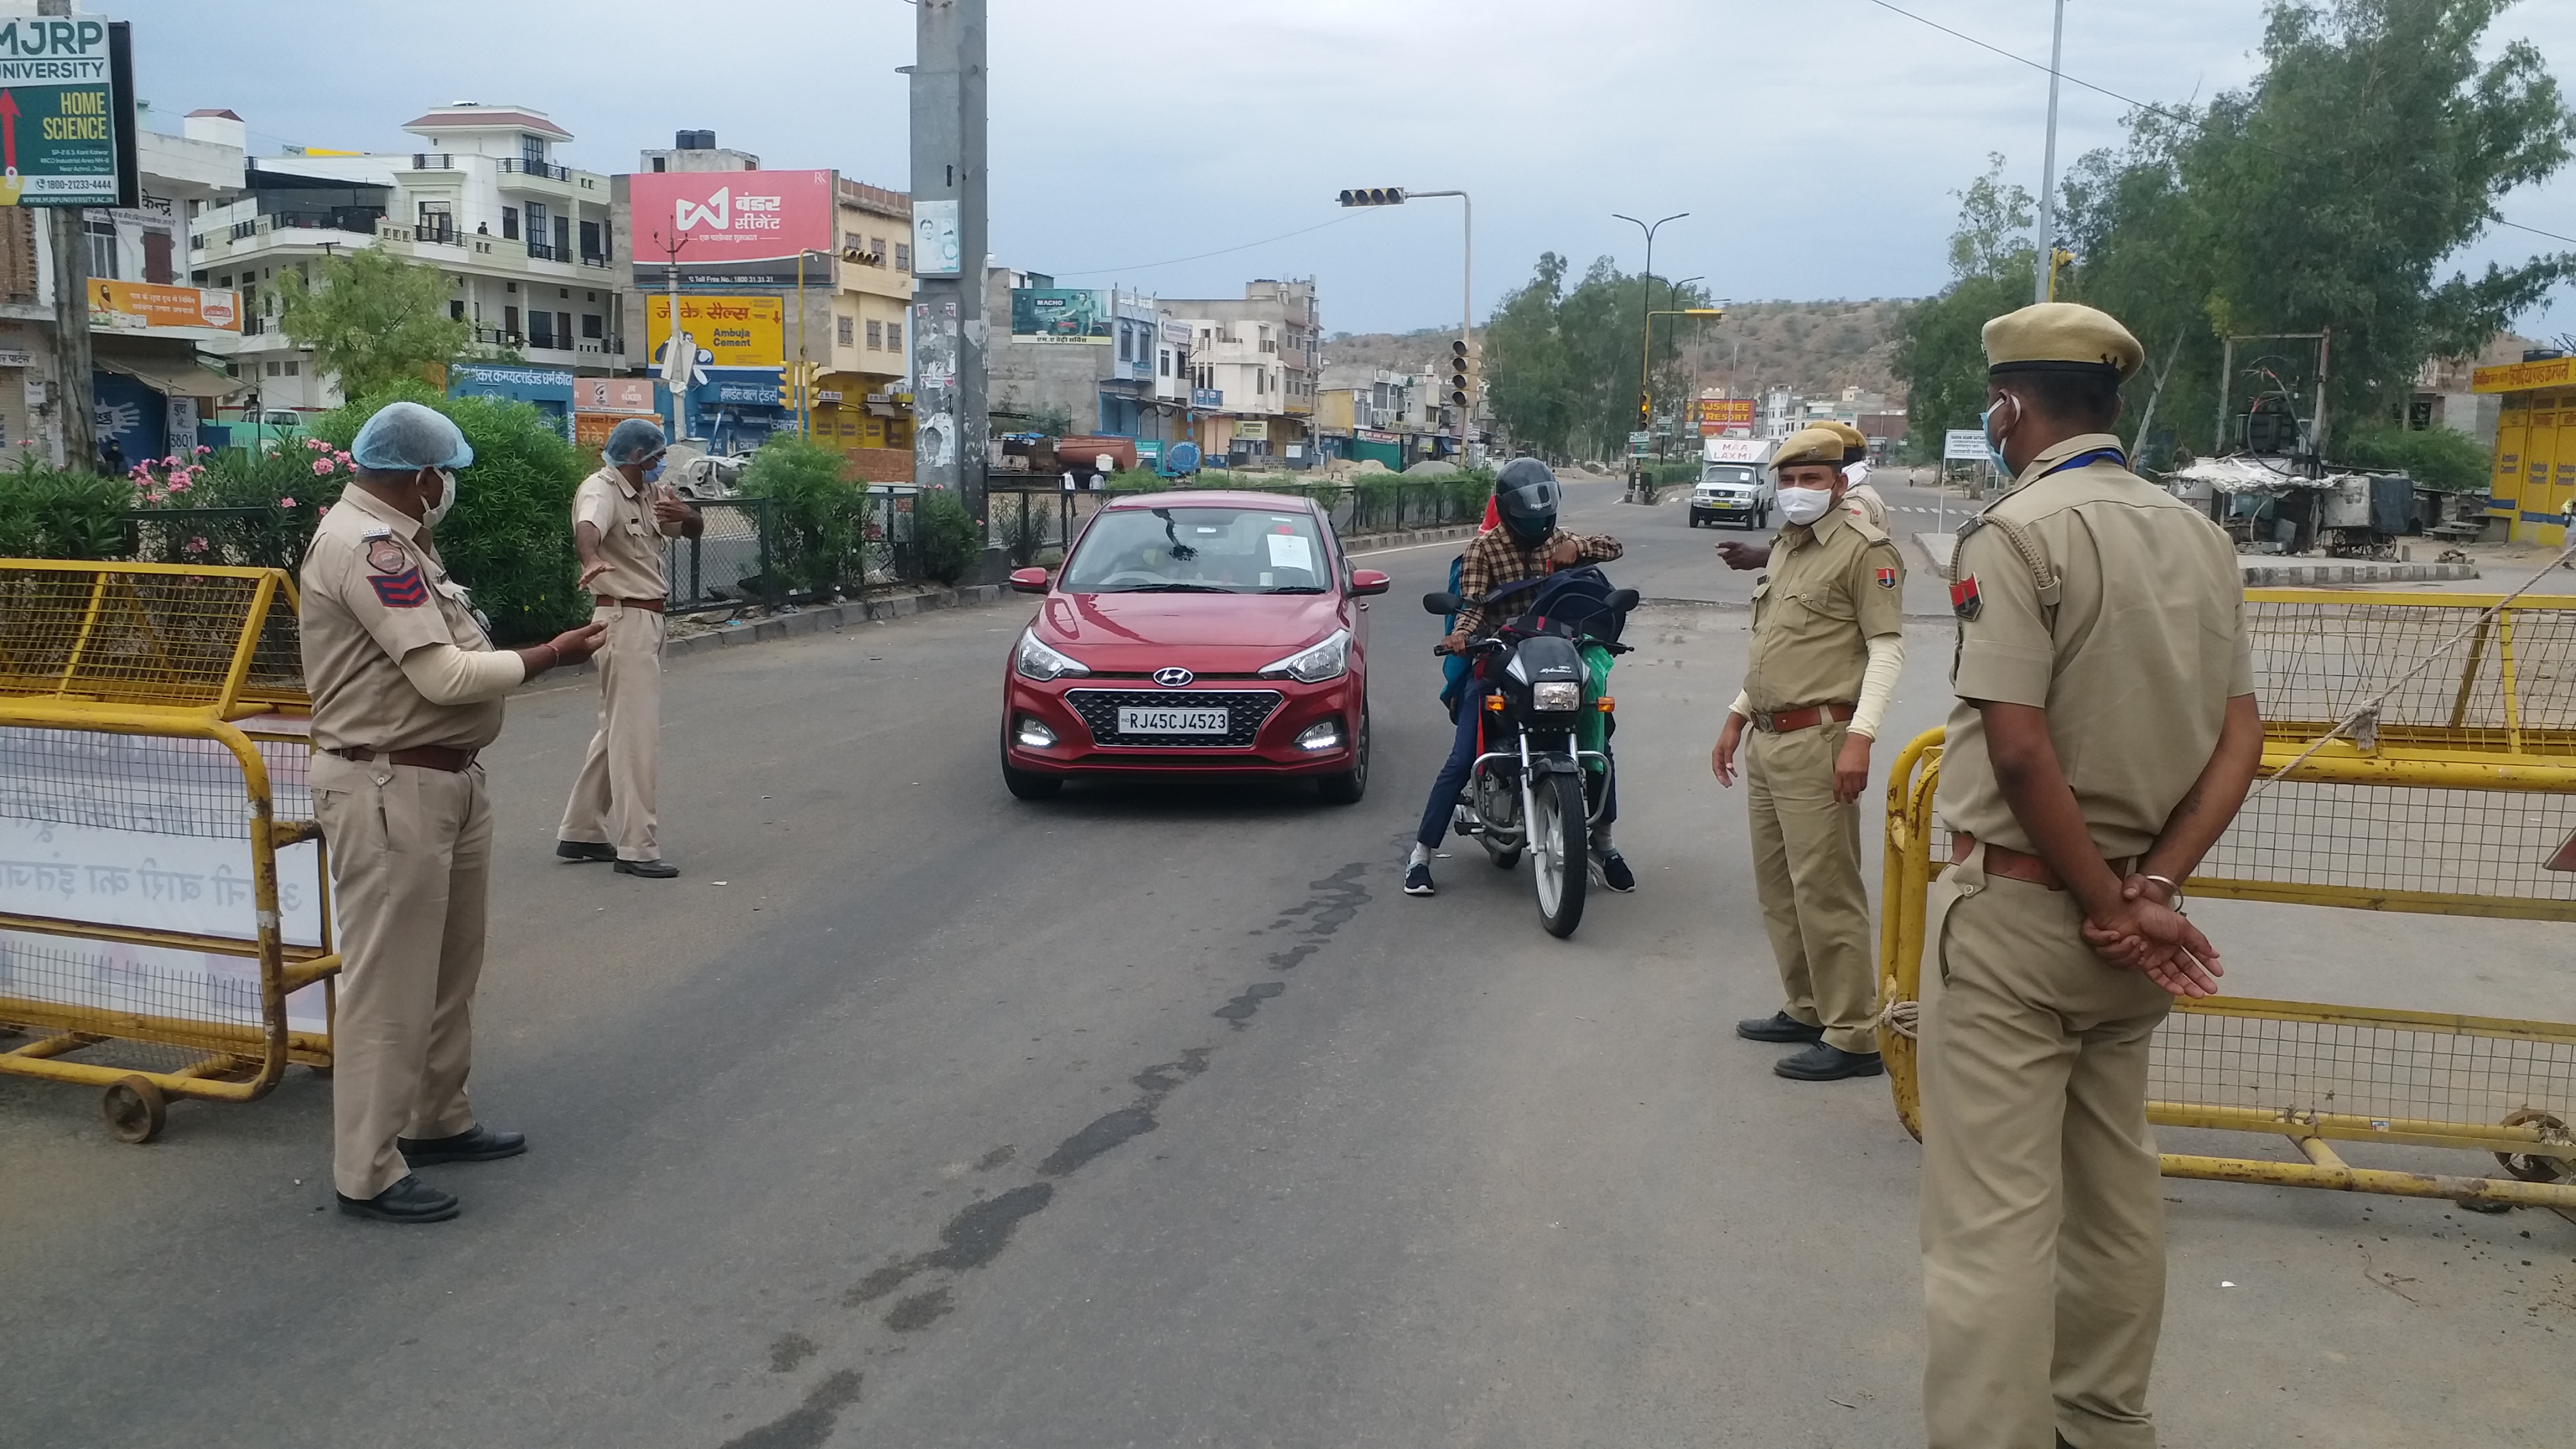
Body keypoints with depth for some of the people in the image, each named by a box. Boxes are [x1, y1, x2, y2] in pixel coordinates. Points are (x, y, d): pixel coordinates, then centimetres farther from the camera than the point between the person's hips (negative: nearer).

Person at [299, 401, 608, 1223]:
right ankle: (368, 1174, 7)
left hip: (447, 781, 11)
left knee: (449, 966, 21)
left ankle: (438, 1121, 36)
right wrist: (550, 658, -12)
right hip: (391, 791, -11)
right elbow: (443, 674, -21)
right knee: (389, 985, -3)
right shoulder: (367, 546, -18)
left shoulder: (393, 540, 15)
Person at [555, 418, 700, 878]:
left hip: (647, 619, 10)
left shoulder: (648, 493, 13)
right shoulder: (600, 490, -15)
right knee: (637, 732, -9)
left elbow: (694, 531, 15)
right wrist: (592, 560, -60)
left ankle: (580, 832, 26)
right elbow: (587, 528, -36)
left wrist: (687, 515, -11)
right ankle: (636, 848, -6)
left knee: (618, 729, 16)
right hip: (625, 619, -10)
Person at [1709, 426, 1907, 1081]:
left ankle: (1853, 1037, -2)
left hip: (1818, 743, -9)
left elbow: (1887, 647, -14)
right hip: (1767, 742, 9)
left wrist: (1860, 737, -22)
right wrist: (1737, 718, 23)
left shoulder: (1865, 550, -8)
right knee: (1778, 886, 15)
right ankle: (1807, 1009, 27)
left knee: (1825, 892, -9)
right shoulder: (1784, 549, 19)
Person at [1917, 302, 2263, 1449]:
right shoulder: (2199, 536, 8)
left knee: (1993, 1218, -3)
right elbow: (2240, 739, 4)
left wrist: (2111, 908, -12)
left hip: (2016, 909, -8)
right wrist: (2155, 889, -4)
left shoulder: (2019, 531, -14)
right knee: (2116, 1192, 20)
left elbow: (2020, 749, -21)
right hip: (2120, 907, 8)